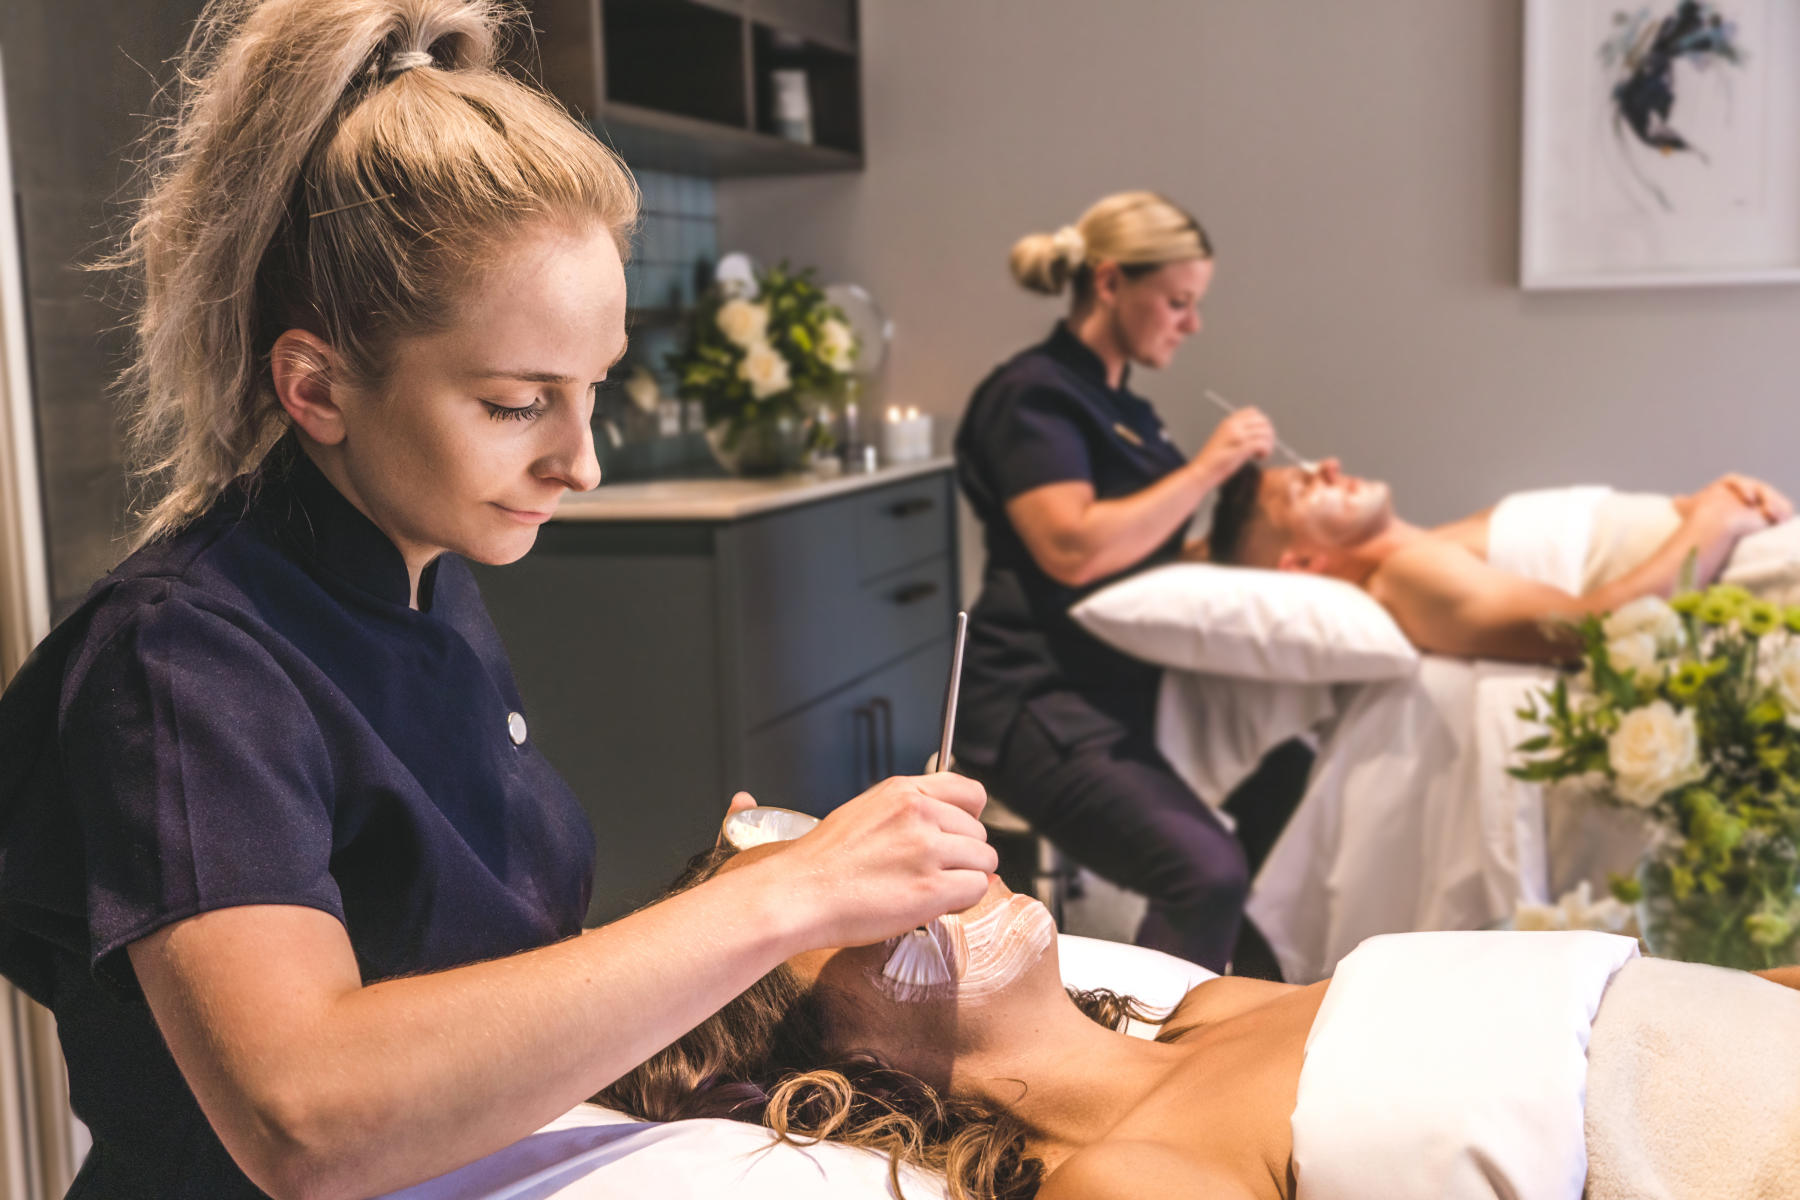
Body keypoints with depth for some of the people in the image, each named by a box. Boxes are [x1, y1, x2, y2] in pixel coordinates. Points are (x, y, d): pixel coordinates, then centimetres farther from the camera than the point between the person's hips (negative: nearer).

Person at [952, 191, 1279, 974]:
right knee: (1207, 873, -26)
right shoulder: (1033, 396, -7)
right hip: (1042, 705, -9)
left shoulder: (1119, 408, 20)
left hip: (1121, 694, 9)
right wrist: (1204, 470, -13)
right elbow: (1073, 548, -21)